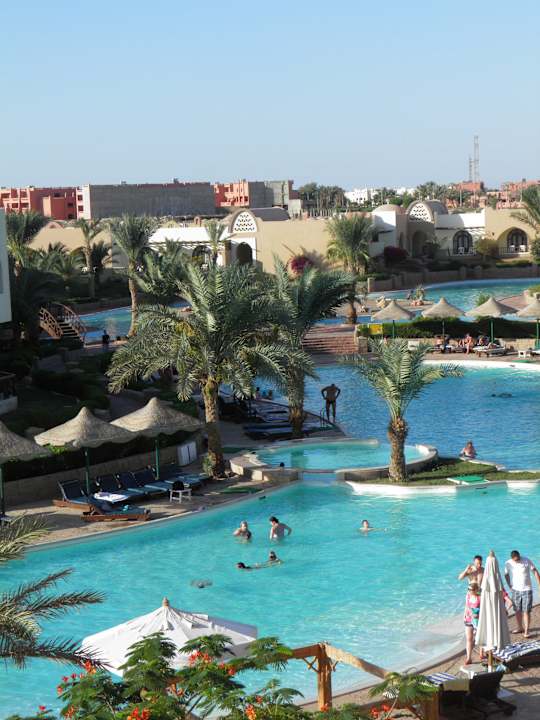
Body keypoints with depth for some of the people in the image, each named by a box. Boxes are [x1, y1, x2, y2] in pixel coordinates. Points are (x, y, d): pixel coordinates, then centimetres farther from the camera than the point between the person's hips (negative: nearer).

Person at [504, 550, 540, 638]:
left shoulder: (527, 561, -14)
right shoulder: (508, 564, -7)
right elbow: (506, 575, 11)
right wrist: (510, 586, 5)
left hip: (527, 589, -3)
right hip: (515, 590, 3)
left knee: (526, 611, -6)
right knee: (518, 610, 12)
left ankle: (526, 631, -4)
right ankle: (520, 627, 30)